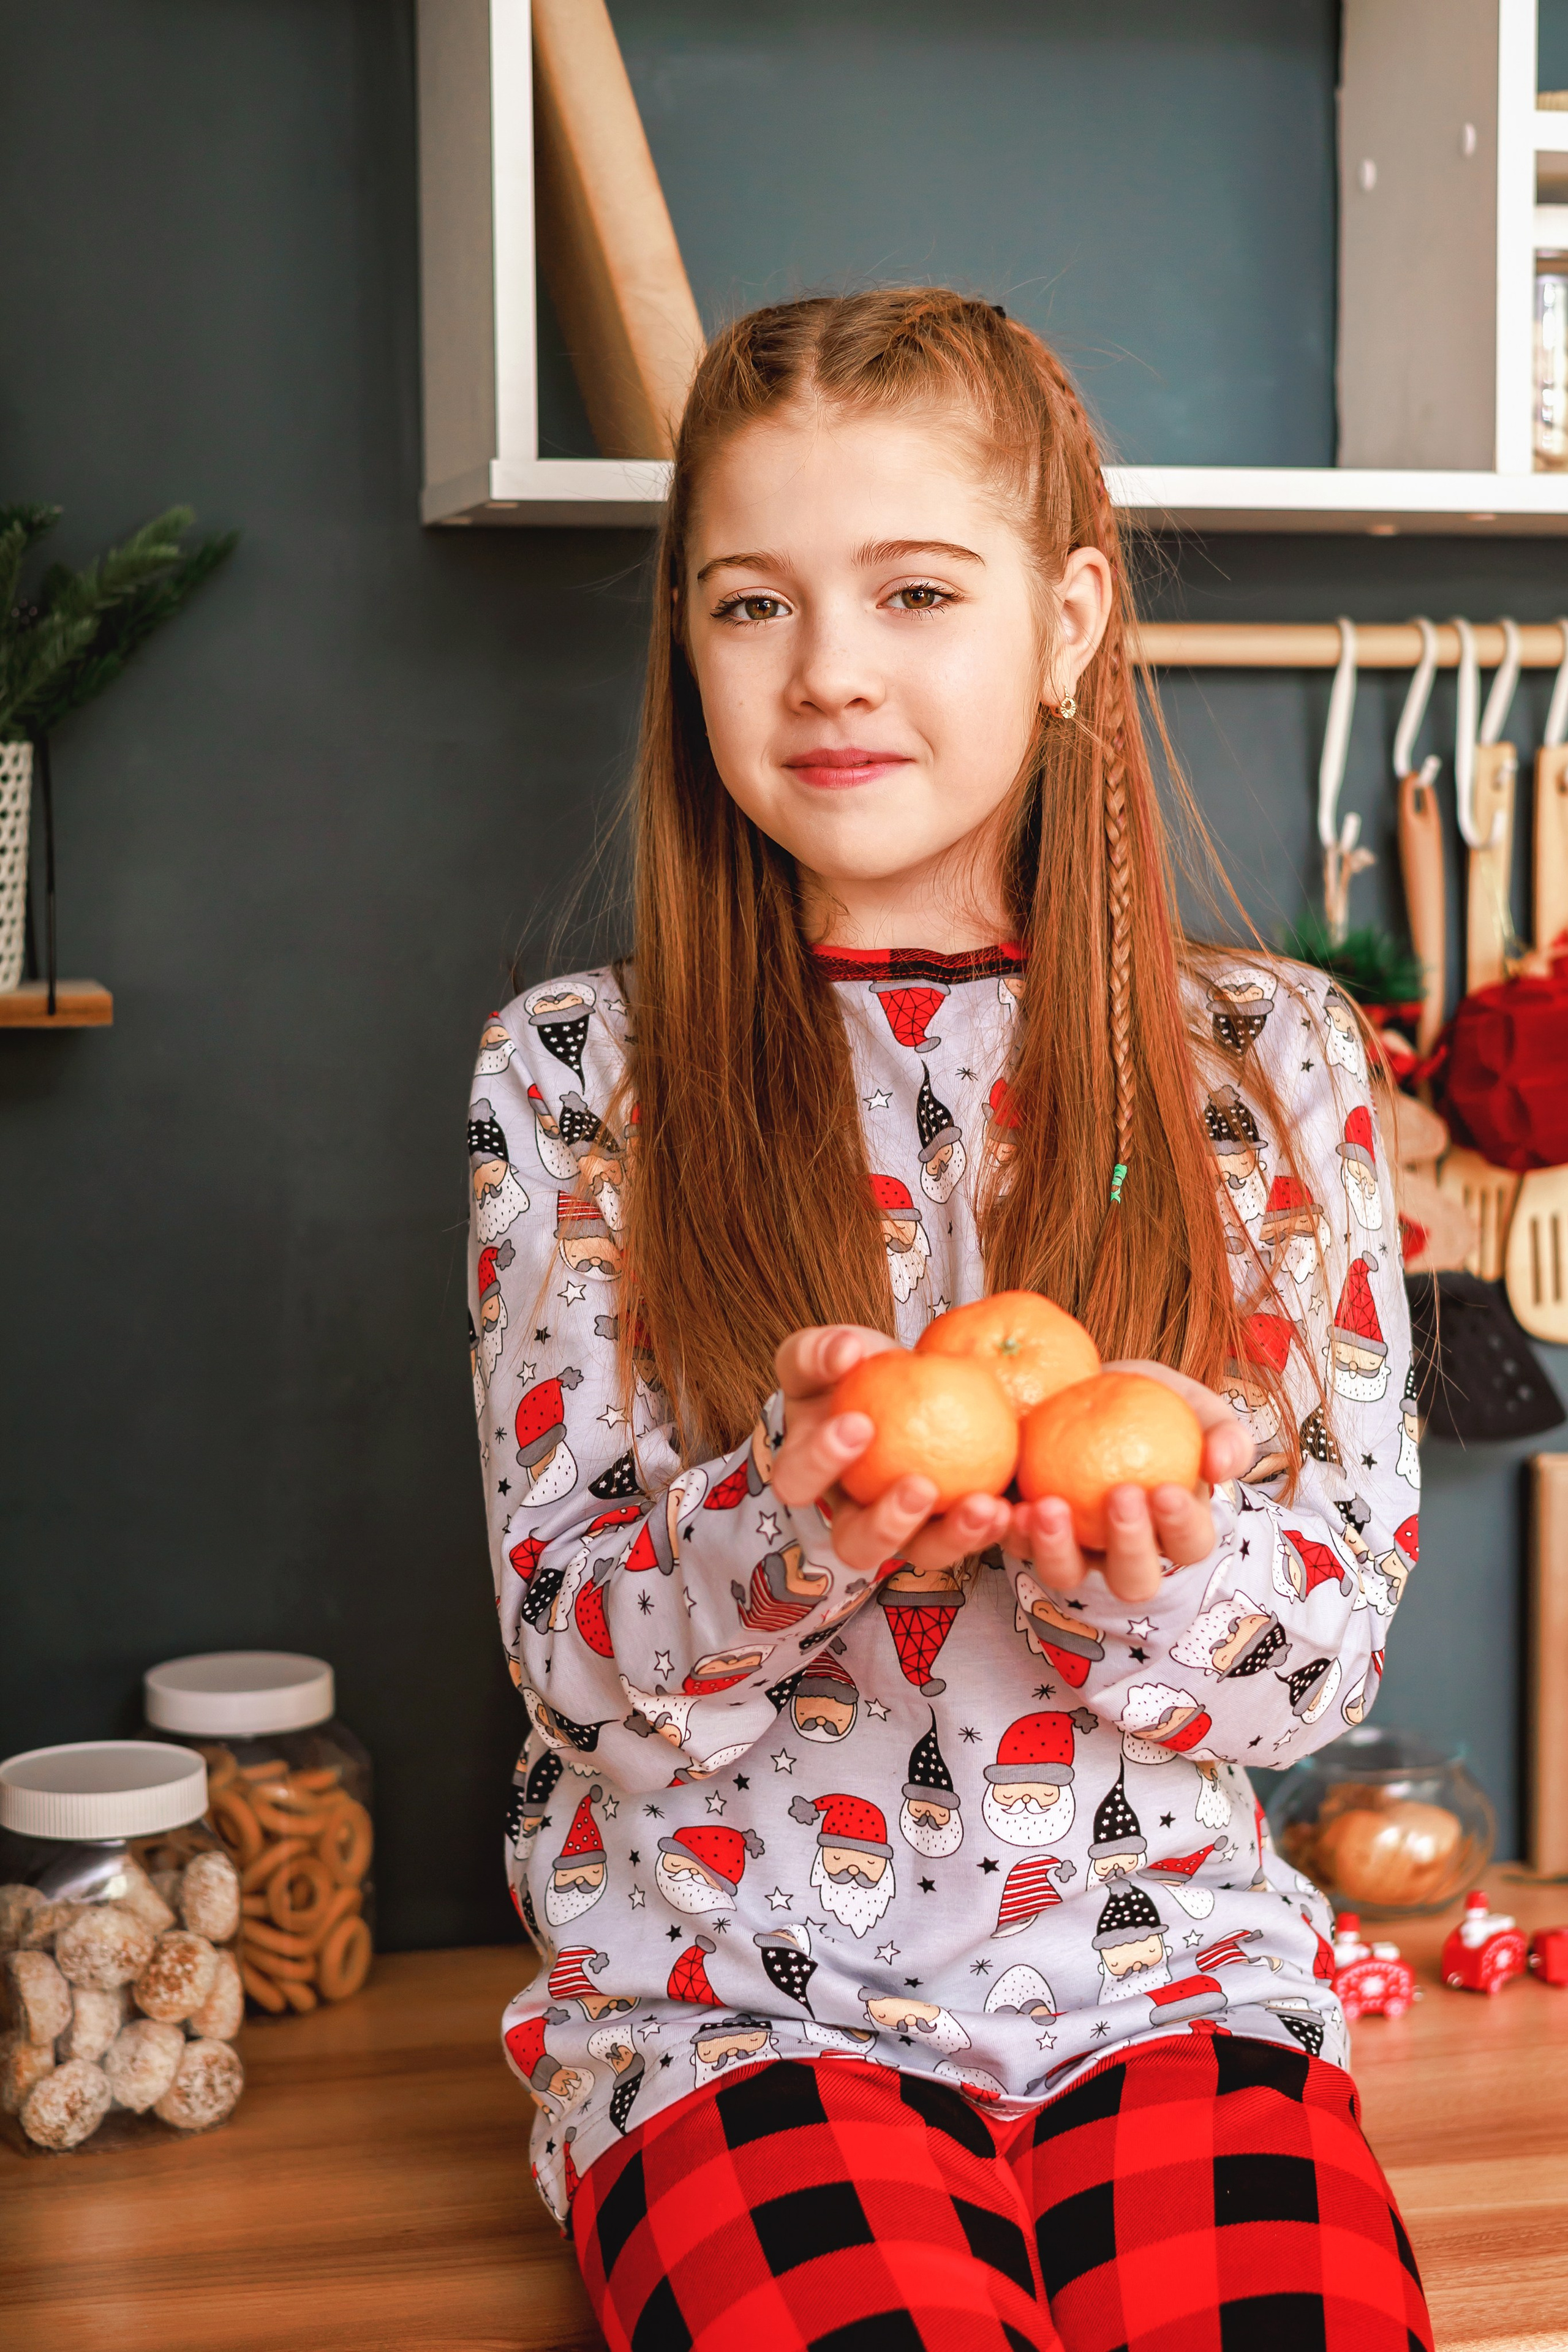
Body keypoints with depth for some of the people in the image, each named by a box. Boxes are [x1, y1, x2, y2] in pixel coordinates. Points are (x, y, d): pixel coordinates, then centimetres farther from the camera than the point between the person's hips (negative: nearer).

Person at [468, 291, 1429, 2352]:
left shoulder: (1266, 1060, 4)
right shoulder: (577, 1071, 2)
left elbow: (1339, 1646, 3)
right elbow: (574, 1669, 0)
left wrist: (1158, 1565, -19)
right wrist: (789, 1526, -21)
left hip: (1165, 1968, 2)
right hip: (729, 1980, -1)